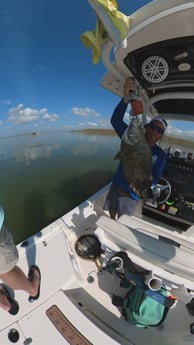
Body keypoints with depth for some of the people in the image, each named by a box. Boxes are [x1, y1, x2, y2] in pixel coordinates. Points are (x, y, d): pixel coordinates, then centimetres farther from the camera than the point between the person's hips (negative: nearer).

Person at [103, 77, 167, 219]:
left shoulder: (160, 155, -9)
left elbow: (154, 179, -10)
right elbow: (116, 120, -21)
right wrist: (126, 97, -36)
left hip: (131, 195, -2)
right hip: (115, 186, 2)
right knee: (111, 215, 20)